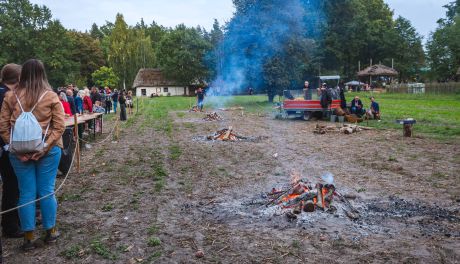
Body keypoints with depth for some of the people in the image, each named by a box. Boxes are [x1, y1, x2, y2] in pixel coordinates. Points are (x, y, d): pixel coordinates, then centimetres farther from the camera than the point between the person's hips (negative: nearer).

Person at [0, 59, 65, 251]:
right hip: (47, 151, -1)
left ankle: (28, 237, 18)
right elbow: (59, 126, -10)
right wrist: (45, 148, -11)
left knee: (26, 193, 9)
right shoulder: (51, 97, -4)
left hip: (19, 152, 1)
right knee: (46, 191, 9)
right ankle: (50, 231, 22)